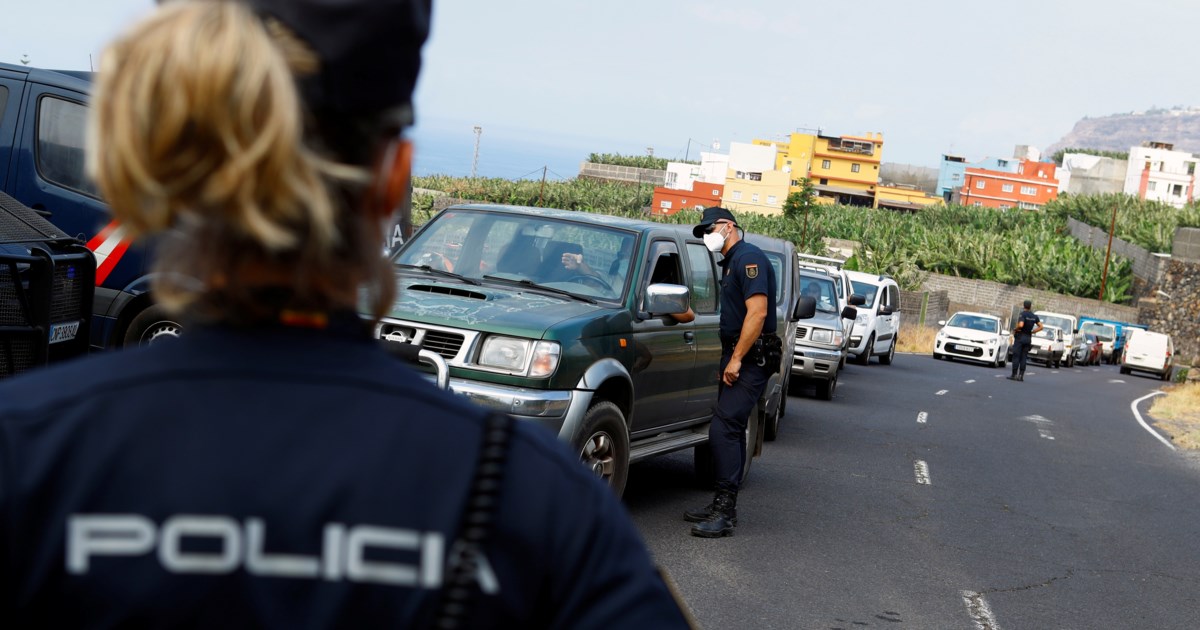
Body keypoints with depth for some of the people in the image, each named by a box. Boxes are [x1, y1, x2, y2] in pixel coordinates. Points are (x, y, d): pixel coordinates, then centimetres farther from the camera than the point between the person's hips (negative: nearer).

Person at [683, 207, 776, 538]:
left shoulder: (749, 258, -13)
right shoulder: (731, 262, 20)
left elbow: (757, 312, -22)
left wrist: (736, 359, -21)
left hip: (750, 358, -11)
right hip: (737, 356, 11)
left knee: (724, 428, -16)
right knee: (730, 429, 12)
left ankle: (725, 512, -17)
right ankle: (723, 505, 19)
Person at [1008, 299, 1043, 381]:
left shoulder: (1022, 314, -12)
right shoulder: (1034, 316, 7)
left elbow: (1021, 325, -27)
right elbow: (1040, 327, 7)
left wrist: (1015, 329, -10)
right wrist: (1032, 332, 11)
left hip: (1020, 337, -5)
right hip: (1028, 338, 5)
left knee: (1016, 356, -3)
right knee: (1023, 358, 7)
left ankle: (1014, 375, -4)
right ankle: (1021, 375, 3)